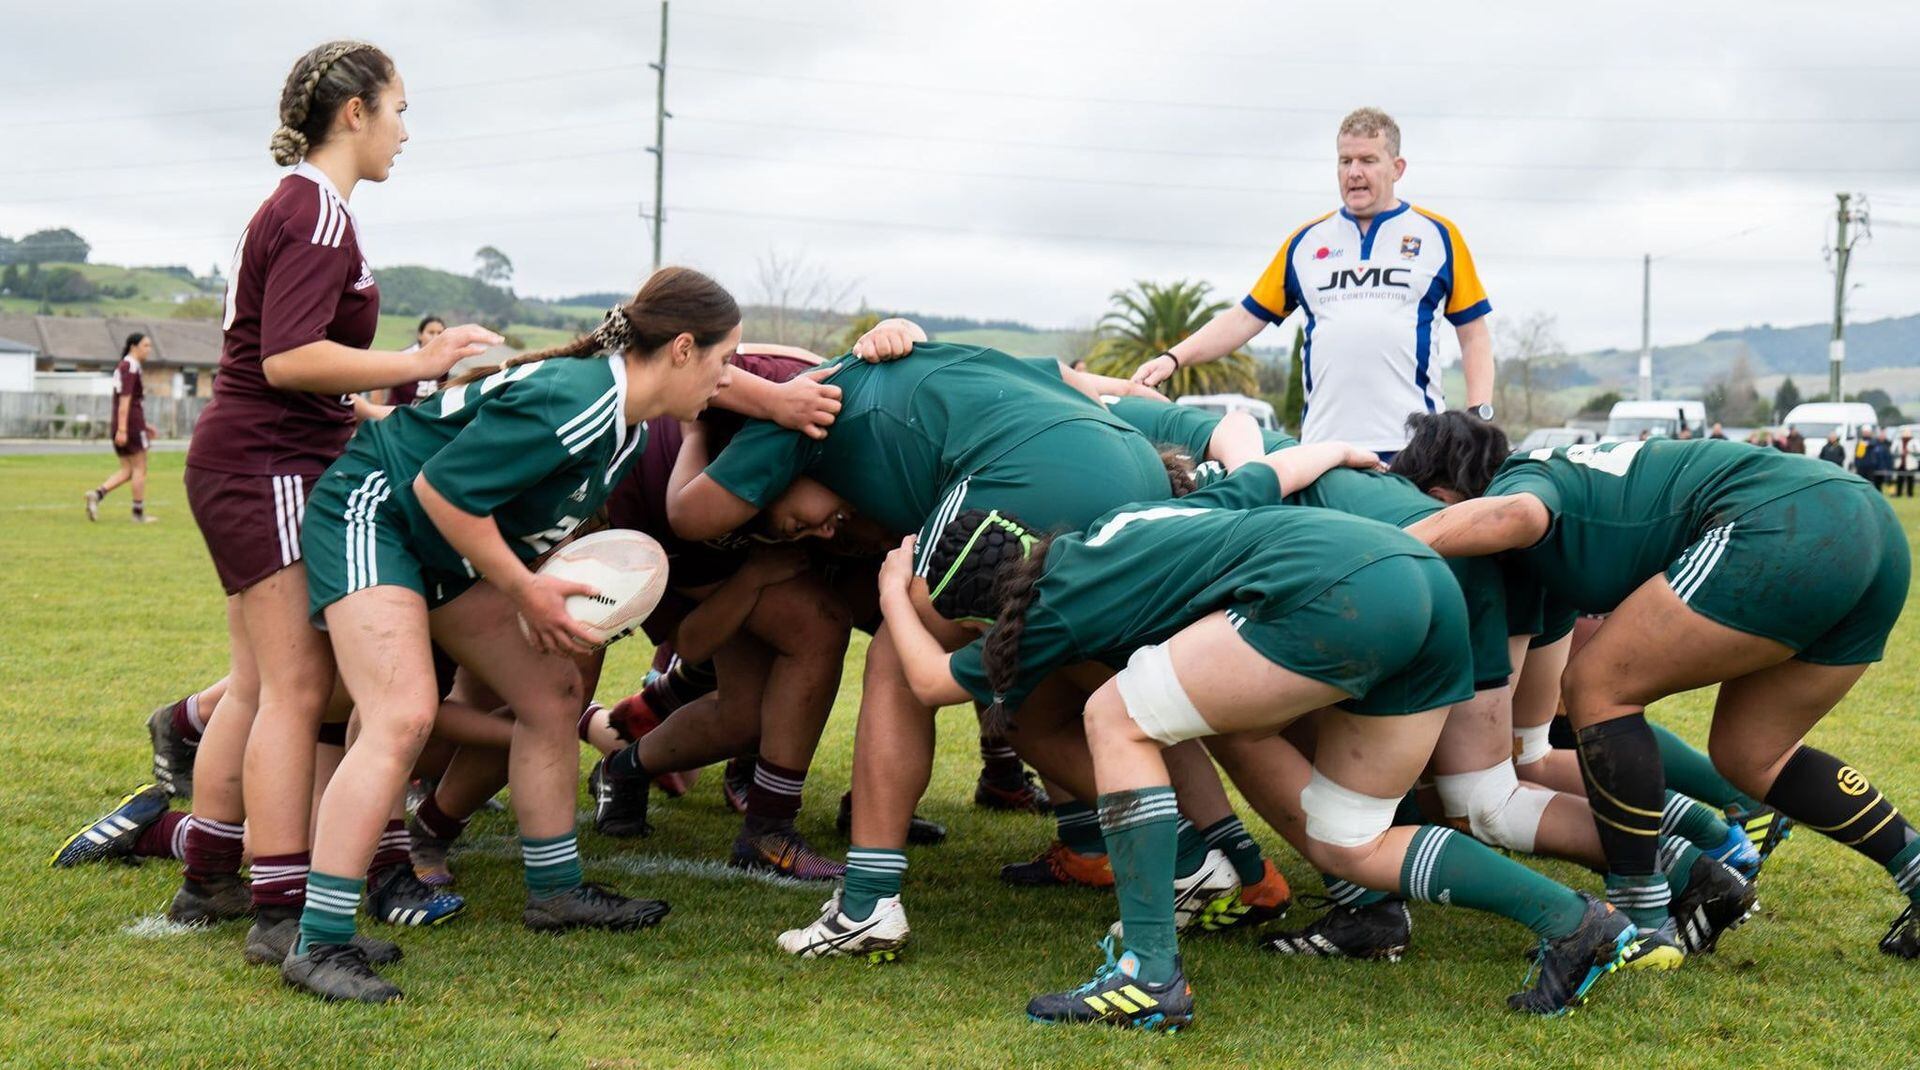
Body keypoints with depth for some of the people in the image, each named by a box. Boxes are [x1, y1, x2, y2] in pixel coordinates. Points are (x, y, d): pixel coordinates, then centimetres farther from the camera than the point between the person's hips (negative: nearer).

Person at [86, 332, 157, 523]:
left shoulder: (123, 366, 18)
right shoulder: (131, 367, -12)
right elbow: (125, 400, -20)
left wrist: (144, 425, 27)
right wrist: (122, 430, -24)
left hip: (122, 426, 9)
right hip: (133, 425, -9)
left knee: (126, 470, 11)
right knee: (140, 468, 0)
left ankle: (97, 494, -6)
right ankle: (139, 513, 4)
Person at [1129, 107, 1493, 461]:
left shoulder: (1438, 235, 9)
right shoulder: (1306, 241, 16)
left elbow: (1474, 335, 10)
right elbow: (1245, 318, 15)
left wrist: (1478, 417, -2)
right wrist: (1173, 358, 1)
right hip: (1323, 445, 2)